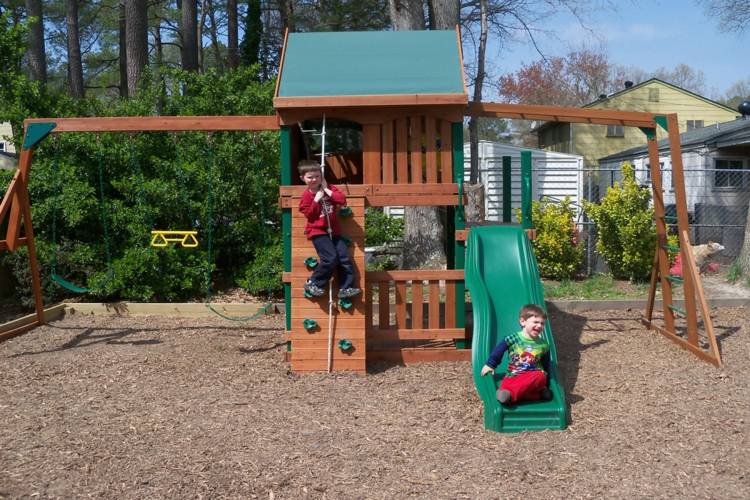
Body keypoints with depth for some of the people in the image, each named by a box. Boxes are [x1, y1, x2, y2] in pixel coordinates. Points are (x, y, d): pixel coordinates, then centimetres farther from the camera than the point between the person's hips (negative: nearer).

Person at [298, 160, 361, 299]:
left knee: (345, 258, -2)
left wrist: (327, 190, -8)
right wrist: (316, 200, -15)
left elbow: (342, 199, -7)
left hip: (333, 230, 5)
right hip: (318, 231, -5)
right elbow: (310, 215, -10)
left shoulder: (329, 188, 8)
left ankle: (345, 288, 4)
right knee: (330, 258, -18)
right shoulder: (307, 195, -2)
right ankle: (312, 283, -3)